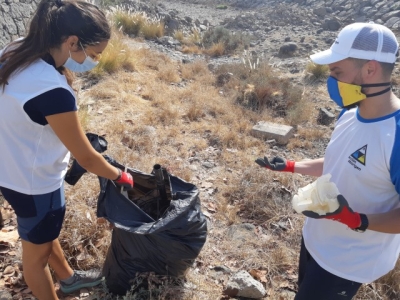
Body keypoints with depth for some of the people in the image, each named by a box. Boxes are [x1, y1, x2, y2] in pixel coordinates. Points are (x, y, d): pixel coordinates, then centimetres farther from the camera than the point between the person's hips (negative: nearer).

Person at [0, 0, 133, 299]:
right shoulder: (52, 92, -35)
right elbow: (86, 158, -23)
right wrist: (122, 177, -7)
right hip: (34, 182, -9)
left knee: (47, 232, 30)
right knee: (37, 251, 18)